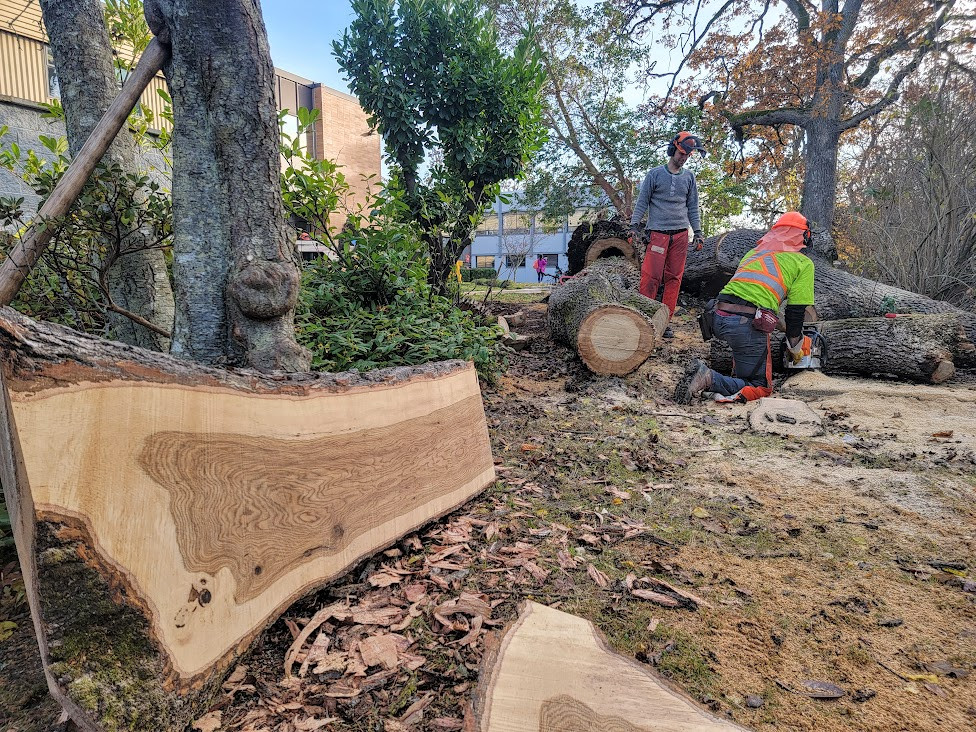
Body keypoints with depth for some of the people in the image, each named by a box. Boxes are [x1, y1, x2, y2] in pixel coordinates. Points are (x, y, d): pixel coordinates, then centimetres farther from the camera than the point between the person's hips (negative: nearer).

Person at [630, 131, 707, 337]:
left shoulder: (689, 177, 15)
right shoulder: (655, 174, 5)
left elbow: (693, 207, 18)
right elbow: (642, 202, 4)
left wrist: (698, 231, 12)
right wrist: (634, 225, -5)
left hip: (680, 234, 4)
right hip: (657, 233, -4)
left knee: (674, 278, 2)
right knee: (651, 276, -11)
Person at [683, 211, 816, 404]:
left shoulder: (753, 252, 25)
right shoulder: (803, 263, 10)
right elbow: (796, 312, 7)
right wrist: (795, 347, 24)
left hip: (718, 318, 6)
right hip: (746, 325, -6)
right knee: (760, 388, 7)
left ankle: (737, 376, 20)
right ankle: (711, 379, -18)